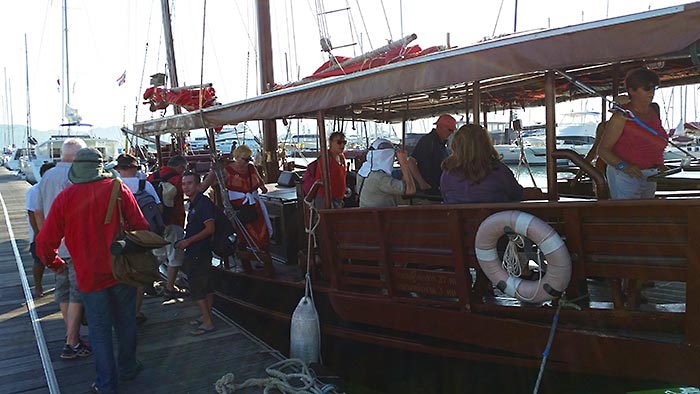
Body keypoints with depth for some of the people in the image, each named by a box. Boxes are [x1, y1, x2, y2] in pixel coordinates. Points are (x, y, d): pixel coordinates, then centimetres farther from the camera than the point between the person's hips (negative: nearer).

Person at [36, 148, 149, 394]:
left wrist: (54, 263, 14)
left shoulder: (64, 198, -8)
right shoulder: (117, 189, -8)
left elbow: (44, 242, -6)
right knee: (125, 323, 18)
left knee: (100, 331, 10)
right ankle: (127, 368, 35)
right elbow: (140, 226, -8)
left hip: (89, 276, -1)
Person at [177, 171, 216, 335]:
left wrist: (188, 241, -18)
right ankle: (207, 317, 25)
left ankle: (208, 322, 0)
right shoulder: (193, 204, 13)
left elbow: (210, 228, -22)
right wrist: (184, 242, 12)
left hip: (199, 253, -10)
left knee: (196, 289, -6)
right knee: (205, 286, 16)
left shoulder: (204, 202, -16)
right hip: (194, 253, 10)